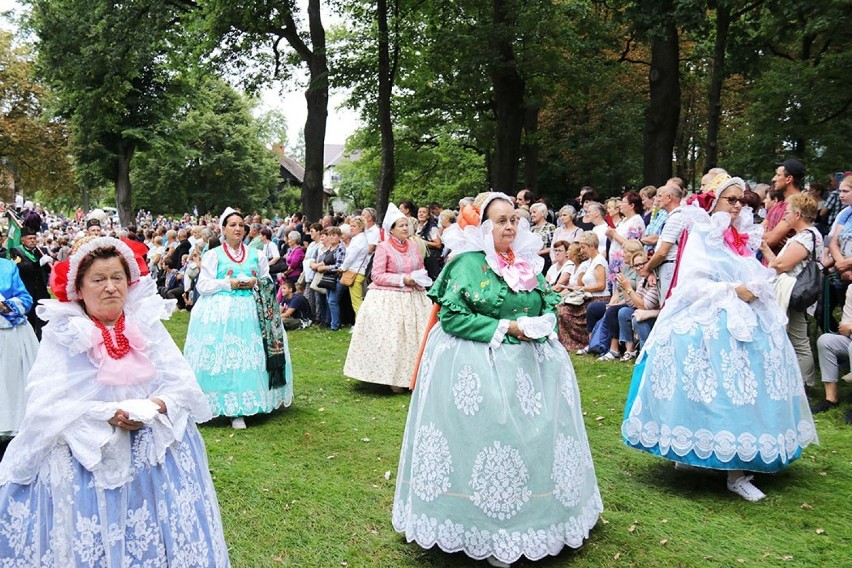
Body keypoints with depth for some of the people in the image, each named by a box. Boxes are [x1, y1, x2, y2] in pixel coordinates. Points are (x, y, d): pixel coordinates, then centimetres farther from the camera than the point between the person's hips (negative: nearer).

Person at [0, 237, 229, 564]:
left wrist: (156, 406, -20)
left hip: (154, 450, 2)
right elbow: (47, 404, -12)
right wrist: (107, 414, -22)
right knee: (90, 542, -1)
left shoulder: (147, 324, 3)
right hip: (83, 454, -2)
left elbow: (181, 382, -1)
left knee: (150, 537, 3)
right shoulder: (62, 333, -4)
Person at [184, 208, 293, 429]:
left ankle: (238, 410, 9)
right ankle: (224, 404, -3)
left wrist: (255, 283, -5)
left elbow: (269, 283, 16)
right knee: (223, 358, -9)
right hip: (220, 313, -2)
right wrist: (228, 283, -11)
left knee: (246, 359, -1)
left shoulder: (255, 254, 13)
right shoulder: (213, 255, 5)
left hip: (250, 312, 3)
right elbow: (203, 286, -1)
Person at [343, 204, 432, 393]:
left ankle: (412, 374, 17)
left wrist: (420, 279, -4)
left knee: (413, 336, 6)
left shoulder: (413, 245, 7)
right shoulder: (383, 247, -8)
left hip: (413, 298, 5)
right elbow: (377, 276, -10)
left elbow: (421, 269, 19)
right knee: (391, 339, -2)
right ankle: (393, 378, 10)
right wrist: (403, 279, -16)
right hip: (388, 300, -5)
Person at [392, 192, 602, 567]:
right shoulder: (467, 263, -8)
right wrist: (505, 327, -17)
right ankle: (488, 535, 11)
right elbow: (452, 317, -14)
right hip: (479, 364, -6)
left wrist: (542, 325, -8)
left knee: (534, 433, 9)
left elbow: (549, 305, 15)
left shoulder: (528, 262, 10)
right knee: (485, 433, -5)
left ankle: (538, 518, 28)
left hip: (532, 360, 6)